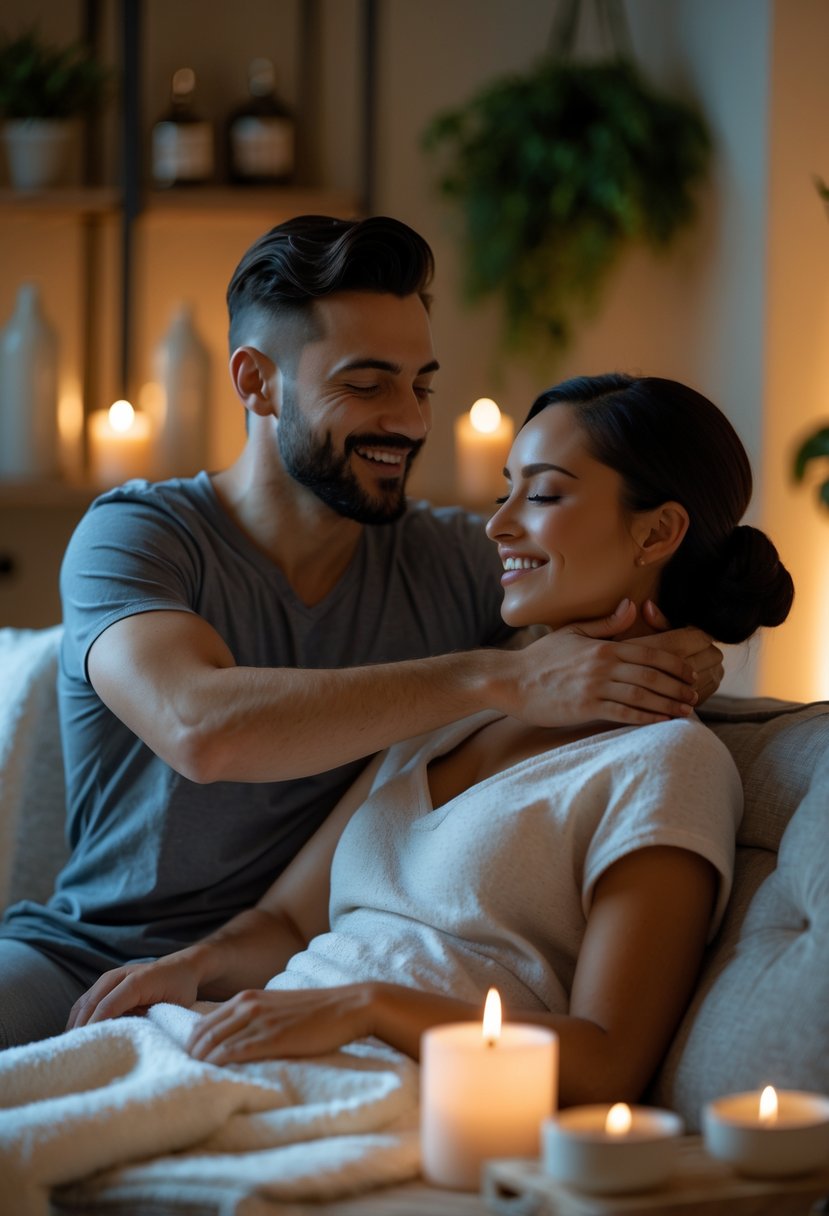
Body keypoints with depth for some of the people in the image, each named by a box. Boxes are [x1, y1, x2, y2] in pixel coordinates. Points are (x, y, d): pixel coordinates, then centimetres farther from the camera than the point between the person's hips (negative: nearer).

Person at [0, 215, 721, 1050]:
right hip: (90, 958, -2)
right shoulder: (133, 535, -8)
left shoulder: (456, 560, 4)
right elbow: (200, 729, -28)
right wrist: (499, 678, -29)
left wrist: (685, 661, -16)